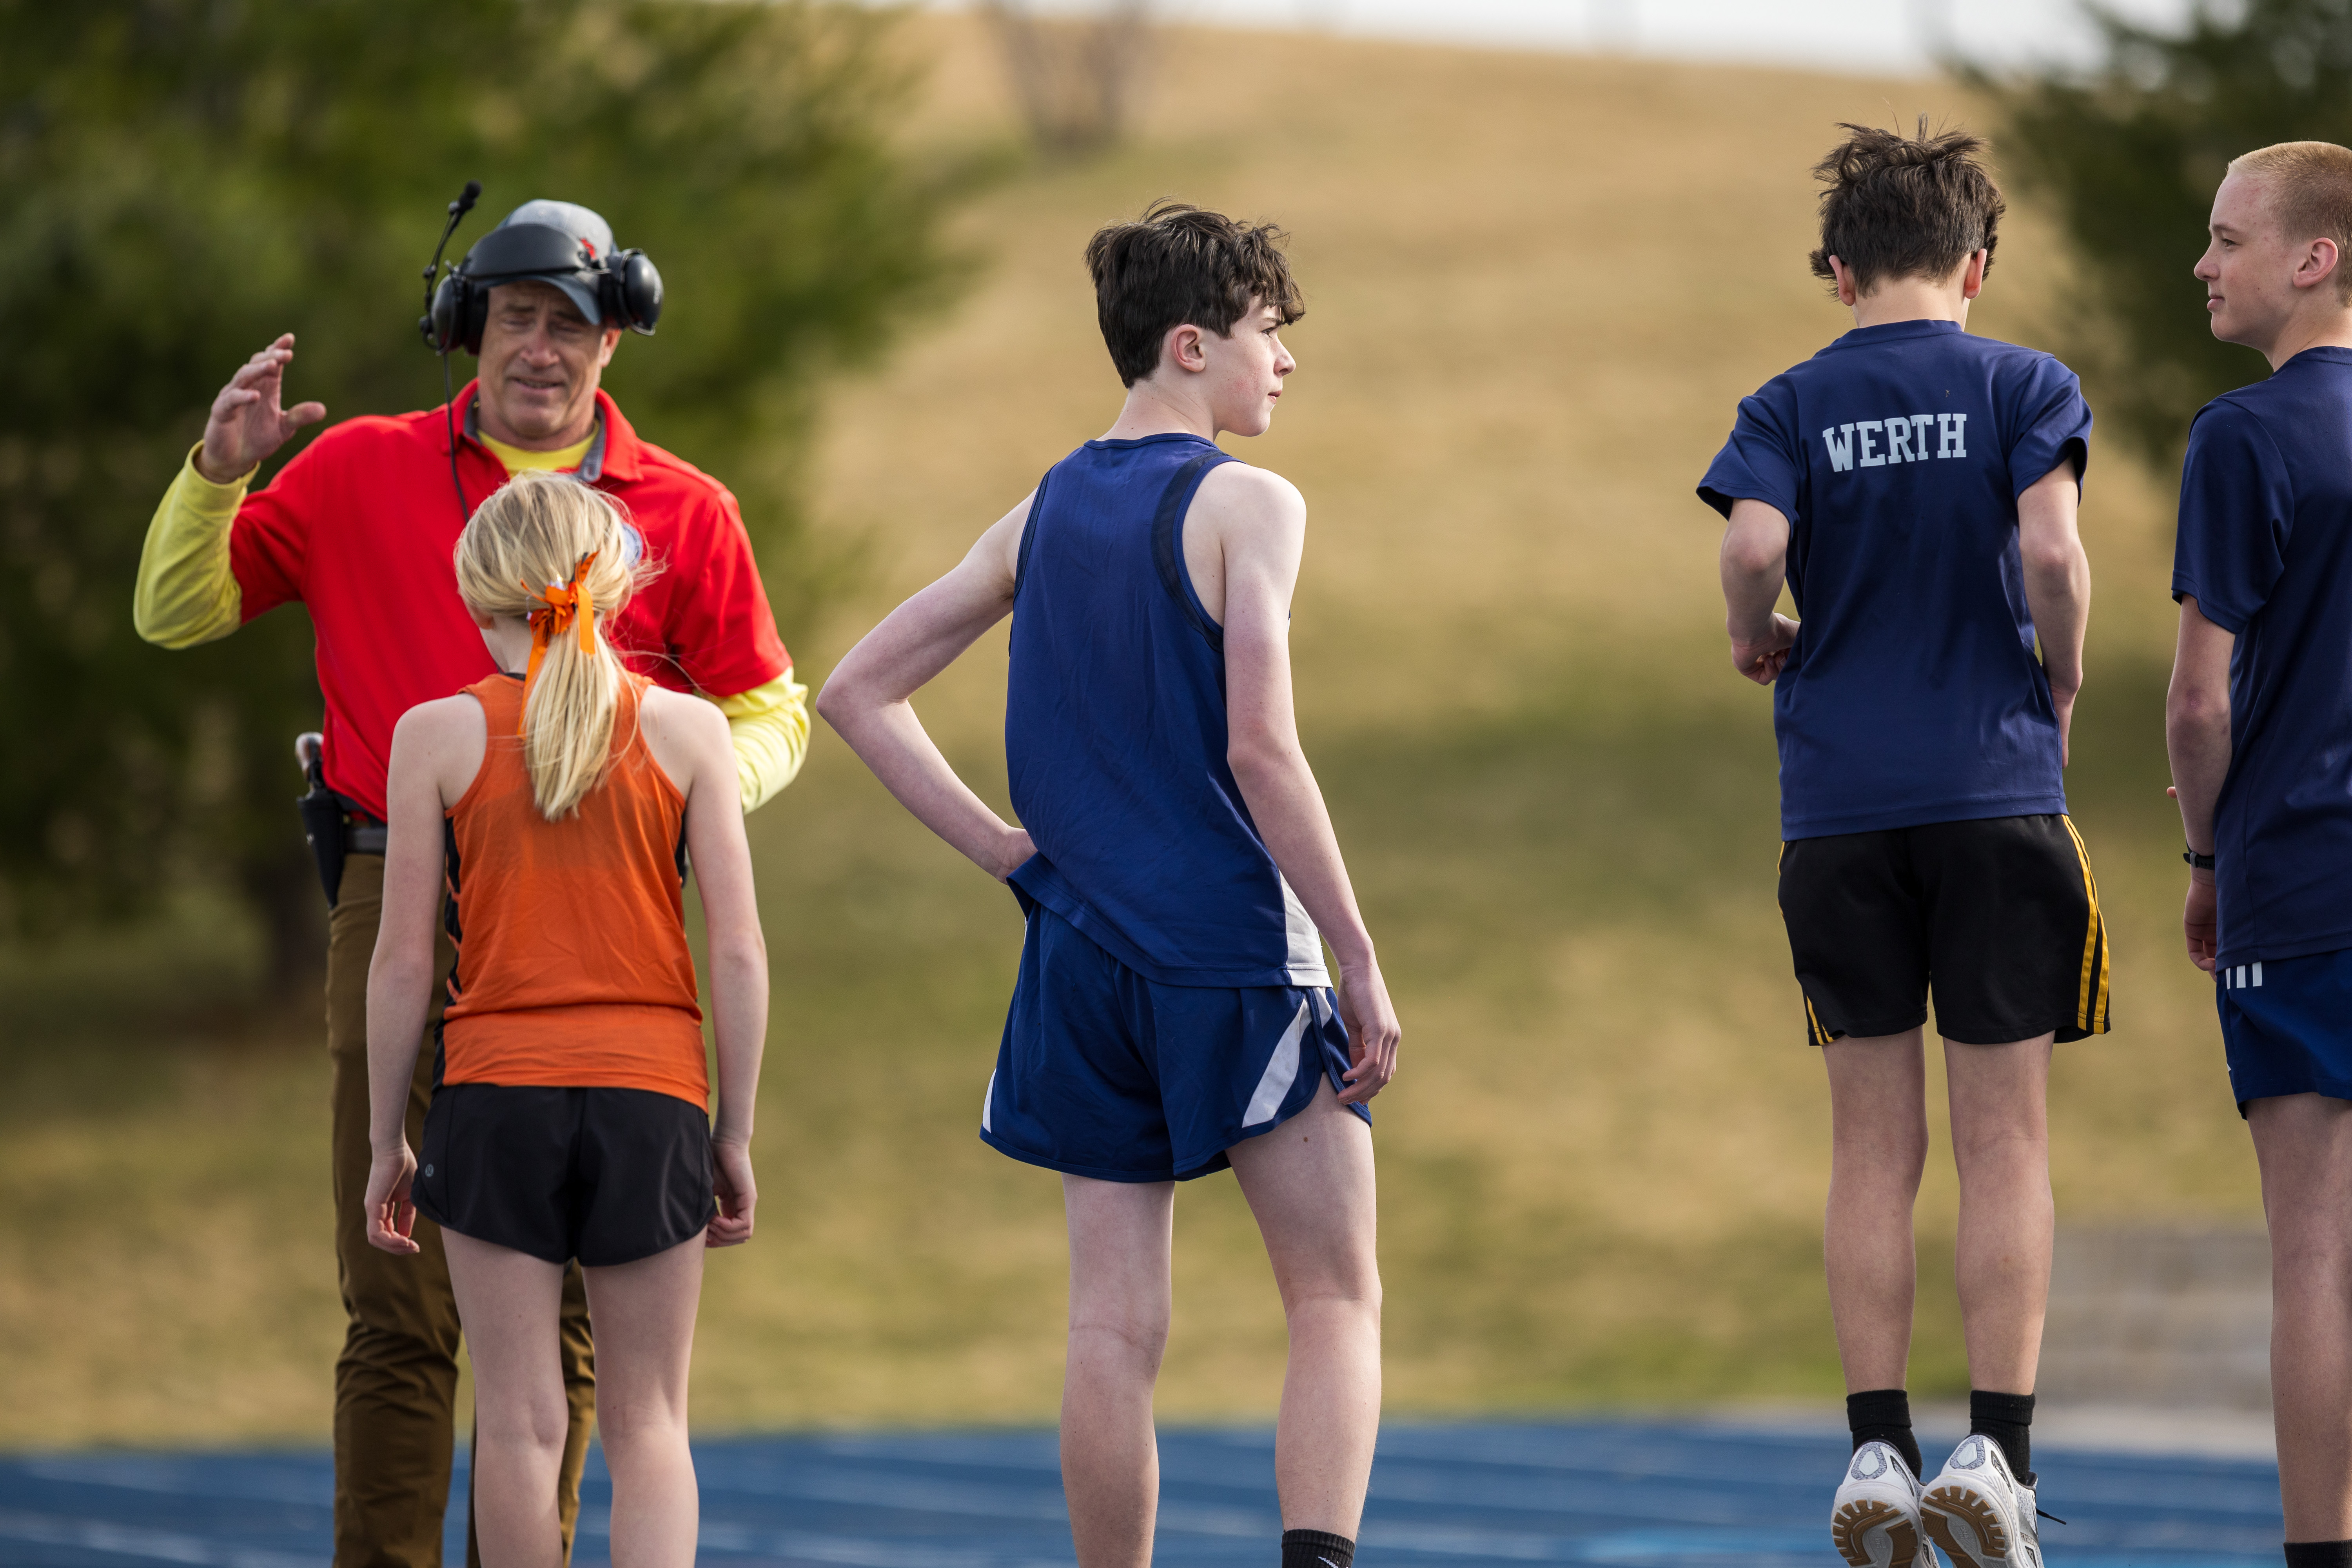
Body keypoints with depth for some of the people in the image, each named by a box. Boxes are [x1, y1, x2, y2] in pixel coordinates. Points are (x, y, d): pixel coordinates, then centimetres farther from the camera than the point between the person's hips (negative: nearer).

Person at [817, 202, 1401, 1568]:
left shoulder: (1045, 513, 11)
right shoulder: (1245, 505, -9)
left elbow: (859, 696, 14)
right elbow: (1261, 752, -17)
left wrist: (1016, 854, 11)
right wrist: (1362, 965, -12)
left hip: (1085, 952, 5)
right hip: (1236, 961, -5)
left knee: (1116, 1326, 6)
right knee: (1338, 1301, 2)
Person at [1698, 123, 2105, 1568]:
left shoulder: (1794, 406, 5)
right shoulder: (2025, 388, 1)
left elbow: (1755, 545, -13)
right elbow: (2052, 549, -15)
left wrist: (1757, 642, 7)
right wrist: (2063, 686, 2)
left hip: (1841, 807, 2)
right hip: (1996, 795, -2)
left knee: (1875, 1146, 7)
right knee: (2006, 1143, 2)